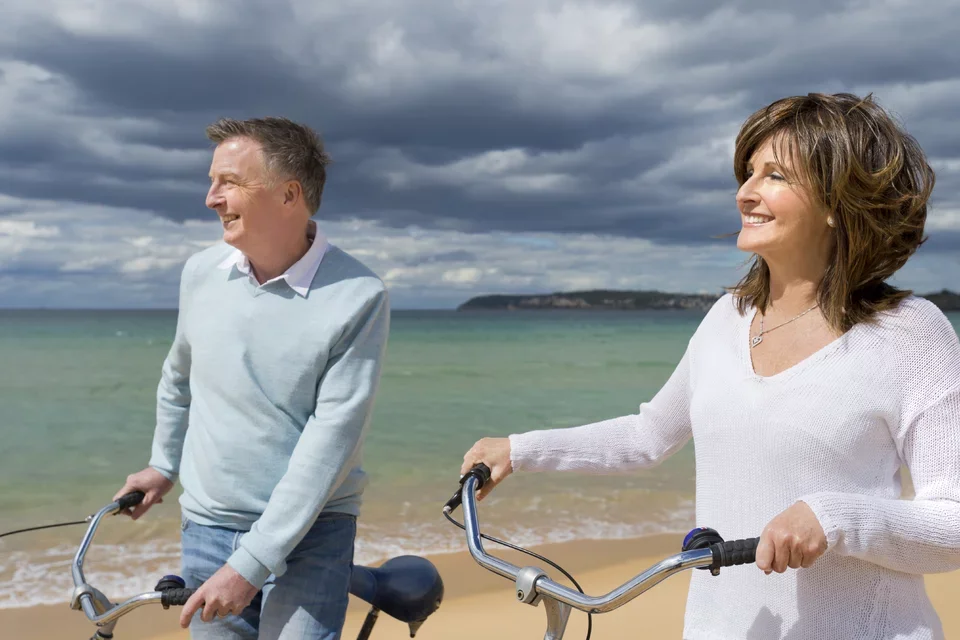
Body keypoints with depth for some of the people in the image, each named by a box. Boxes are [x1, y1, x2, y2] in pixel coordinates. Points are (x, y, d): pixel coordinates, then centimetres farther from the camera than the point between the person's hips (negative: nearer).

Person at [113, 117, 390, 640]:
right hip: (207, 527, 4)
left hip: (309, 534, -4)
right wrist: (164, 464, 28)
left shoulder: (357, 298, -17)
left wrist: (251, 564, -19)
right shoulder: (201, 272, -2)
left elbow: (331, 438, -19)